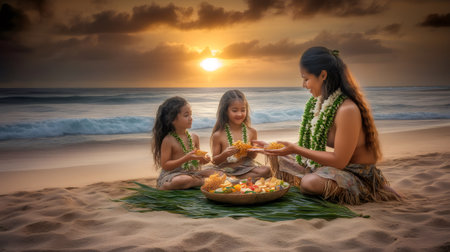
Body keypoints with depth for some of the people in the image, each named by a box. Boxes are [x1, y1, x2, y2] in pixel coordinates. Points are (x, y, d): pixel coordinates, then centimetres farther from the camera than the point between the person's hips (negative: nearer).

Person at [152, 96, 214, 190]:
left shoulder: (194, 137, 7)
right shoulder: (168, 140, -9)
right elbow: (165, 166, -12)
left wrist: (202, 159, -6)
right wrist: (186, 158, -21)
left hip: (192, 173, 5)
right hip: (172, 174, -5)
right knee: (185, 180, -38)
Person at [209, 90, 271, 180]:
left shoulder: (251, 132, 3)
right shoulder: (218, 135, -5)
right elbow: (215, 161, 1)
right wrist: (225, 154, -19)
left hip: (247, 167, 4)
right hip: (227, 170, -4)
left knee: (266, 170, -24)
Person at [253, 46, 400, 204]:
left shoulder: (347, 110, -25)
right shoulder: (320, 102, 3)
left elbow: (339, 161, -24)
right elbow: (313, 145, 8)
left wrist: (296, 149, -22)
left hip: (358, 176, -9)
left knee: (309, 183, -36)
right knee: (278, 158, 5)